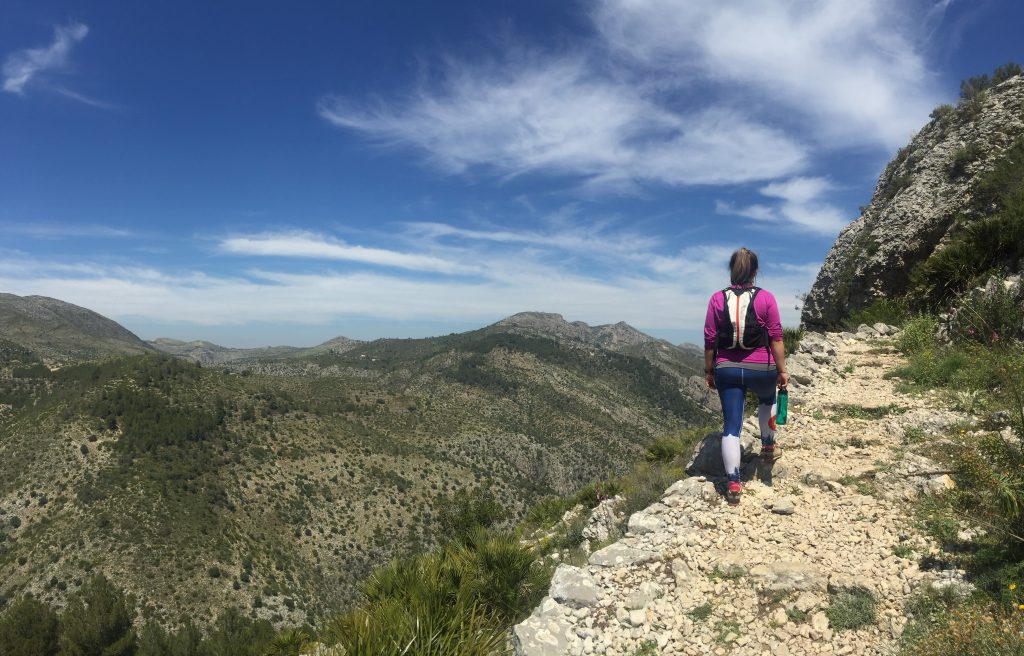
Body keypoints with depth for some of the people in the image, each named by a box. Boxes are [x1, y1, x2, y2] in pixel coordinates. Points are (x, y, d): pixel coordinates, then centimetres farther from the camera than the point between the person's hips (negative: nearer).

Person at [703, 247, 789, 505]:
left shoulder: (717, 299, -2)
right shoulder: (766, 298, -6)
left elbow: (710, 340, 0)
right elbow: (775, 338, -5)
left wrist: (709, 371, 10)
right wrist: (782, 370, 4)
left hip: (727, 370, 0)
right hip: (761, 368, 0)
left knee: (731, 426, 4)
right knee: (767, 399, 34)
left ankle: (734, 485, 4)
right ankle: (768, 447, 46)